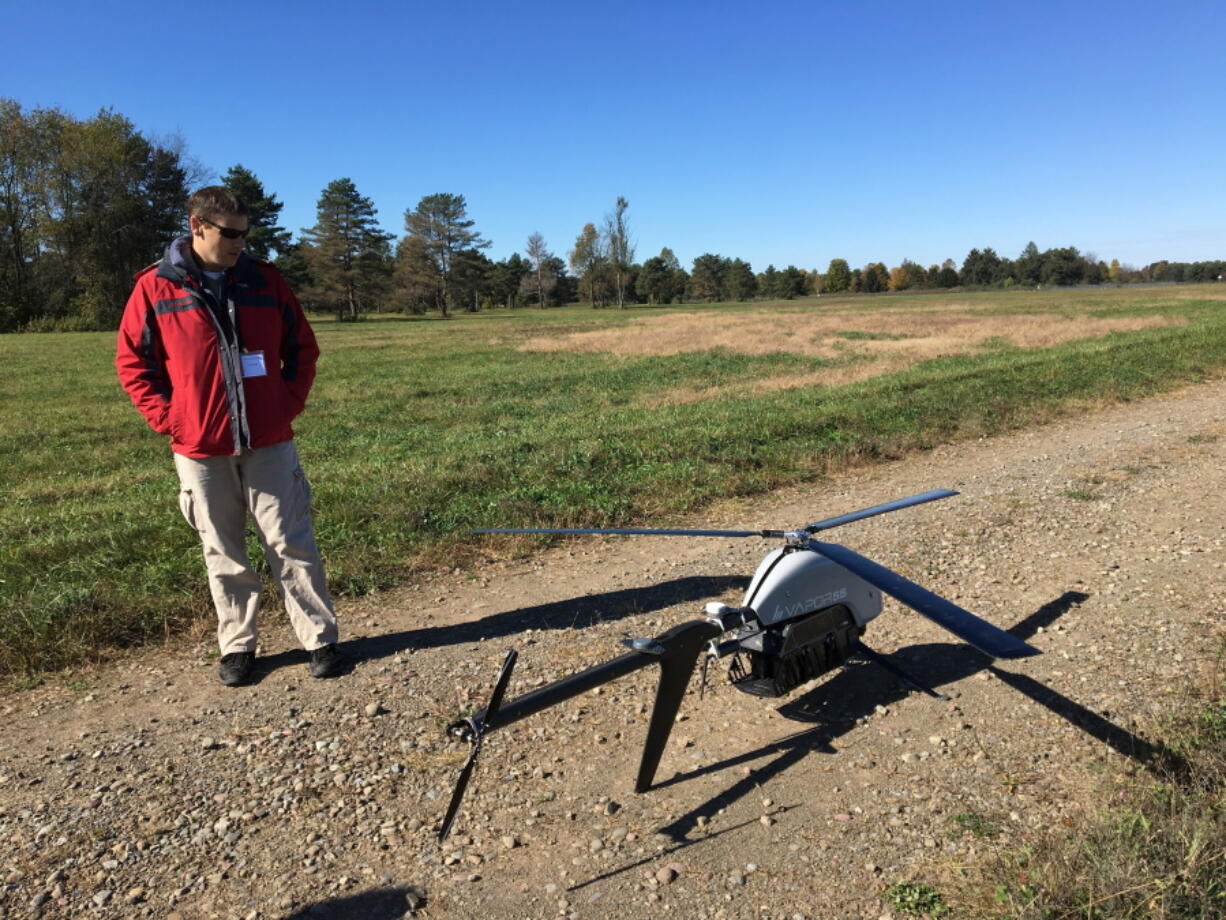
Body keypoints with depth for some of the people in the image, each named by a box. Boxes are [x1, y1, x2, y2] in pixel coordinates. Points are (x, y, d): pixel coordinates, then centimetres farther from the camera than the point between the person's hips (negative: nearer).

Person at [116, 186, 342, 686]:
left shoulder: (264, 280, 3)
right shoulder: (155, 287, -1)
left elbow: (302, 346, 10)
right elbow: (132, 362, 5)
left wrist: (290, 402, 0)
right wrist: (167, 417, -4)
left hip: (269, 443, 1)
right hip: (199, 450, 0)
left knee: (292, 545, 4)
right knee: (224, 555, 10)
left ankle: (320, 639, 13)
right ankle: (237, 646, 24)